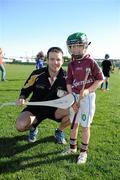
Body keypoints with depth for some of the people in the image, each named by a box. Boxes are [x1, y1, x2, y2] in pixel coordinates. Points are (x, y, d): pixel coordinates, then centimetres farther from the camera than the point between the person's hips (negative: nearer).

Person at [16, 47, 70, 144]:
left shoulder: (66, 77, -13)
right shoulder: (37, 74, -14)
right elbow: (25, 89, 0)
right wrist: (22, 98, -21)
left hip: (55, 109, 1)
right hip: (35, 108, -1)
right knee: (20, 125, -28)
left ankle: (59, 131, 7)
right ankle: (33, 128, 14)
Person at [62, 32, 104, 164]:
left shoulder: (90, 62, -10)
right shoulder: (71, 64, 3)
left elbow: (100, 79, -6)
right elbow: (69, 83, 3)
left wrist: (88, 90, -18)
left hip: (87, 97, -4)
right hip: (74, 96, 5)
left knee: (85, 126, 4)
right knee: (74, 123, 15)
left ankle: (83, 152, 22)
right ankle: (72, 147, 34)